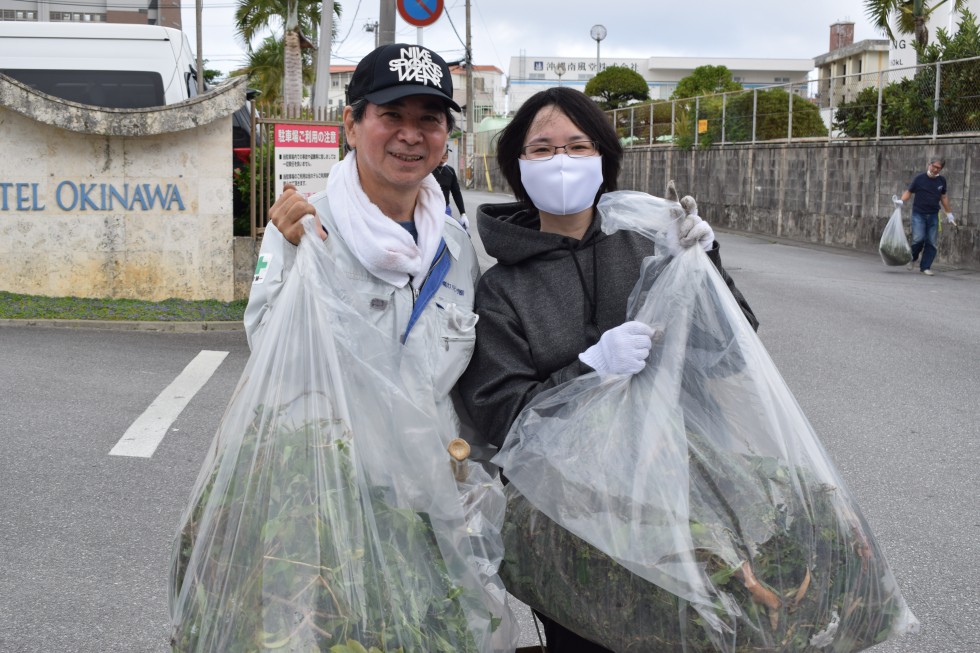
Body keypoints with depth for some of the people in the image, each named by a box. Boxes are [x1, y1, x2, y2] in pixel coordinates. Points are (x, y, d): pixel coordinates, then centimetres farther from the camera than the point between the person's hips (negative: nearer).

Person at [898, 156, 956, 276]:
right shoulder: (920, 178, -3)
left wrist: (949, 214, 22)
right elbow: (909, 191, 2)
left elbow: (943, 197, 19)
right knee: (918, 239, -16)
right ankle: (913, 258, 12)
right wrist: (901, 201, -16)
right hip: (919, 213, -4)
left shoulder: (942, 180, 8)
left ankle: (925, 267, 7)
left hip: (933, 215, 4)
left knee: (931, 242, 0)